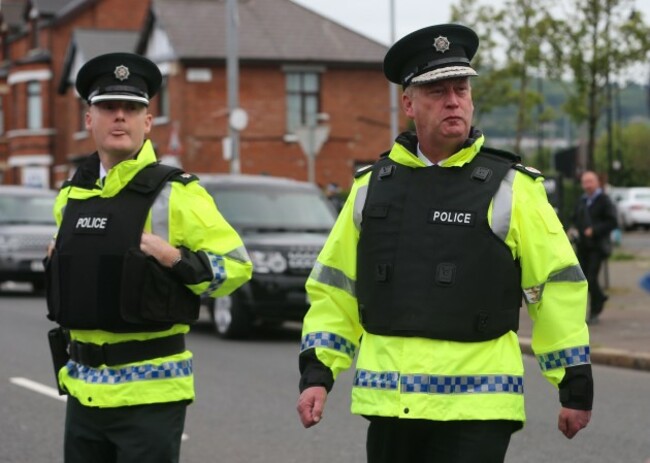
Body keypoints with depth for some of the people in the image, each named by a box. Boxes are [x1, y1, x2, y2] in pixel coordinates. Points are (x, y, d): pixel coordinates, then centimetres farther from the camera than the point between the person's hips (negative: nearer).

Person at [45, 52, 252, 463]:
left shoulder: (176, 194, -8)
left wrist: (173, 258, -19)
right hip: (84, 389, 6)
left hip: (149, 394, -6)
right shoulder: (71, 197, 11)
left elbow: (236, 265, -8)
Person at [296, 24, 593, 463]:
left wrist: (575, 386, -1)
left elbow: (559, 287, 0)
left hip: (475, 409, -4)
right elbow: (335, 286, 14)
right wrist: (317, 373, 7)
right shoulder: (372, 187, 10)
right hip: (389, 405, 4)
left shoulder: (510, 189, -2)